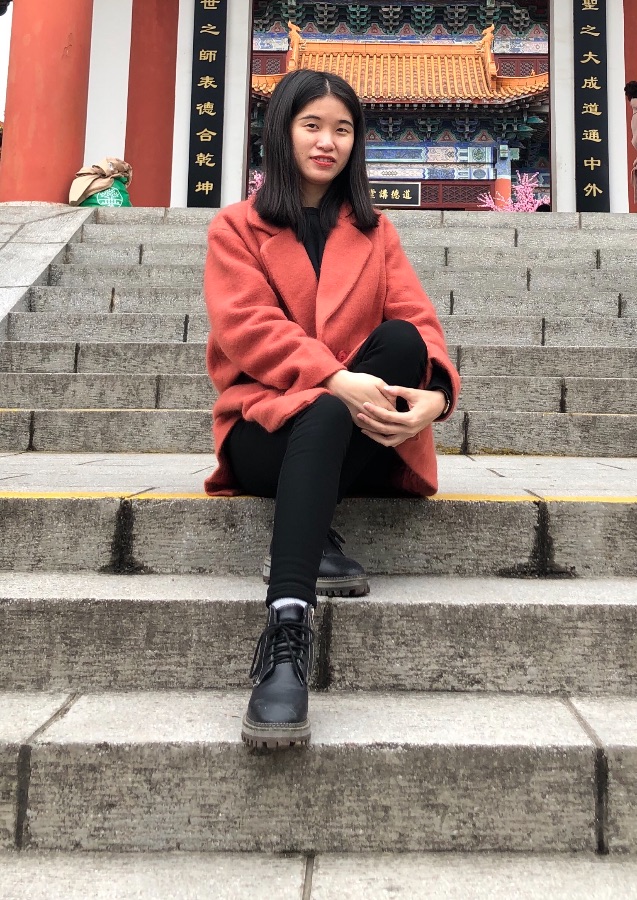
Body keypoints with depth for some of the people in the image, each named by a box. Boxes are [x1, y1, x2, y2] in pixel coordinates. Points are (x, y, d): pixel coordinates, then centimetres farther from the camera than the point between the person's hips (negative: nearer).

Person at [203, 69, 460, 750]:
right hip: (269, 426, -3)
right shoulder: (237, 227, 9)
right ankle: (288, 628, -44)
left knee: (400, 339, -26)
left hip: (362, 434, 3)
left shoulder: (374, 231, 18)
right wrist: (336, 382, -27)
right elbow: (248, 329, -9)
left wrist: (435, 391, -22)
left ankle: (303, 535, -25)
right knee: (323, 419, -37)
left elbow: (417, 323, 2)